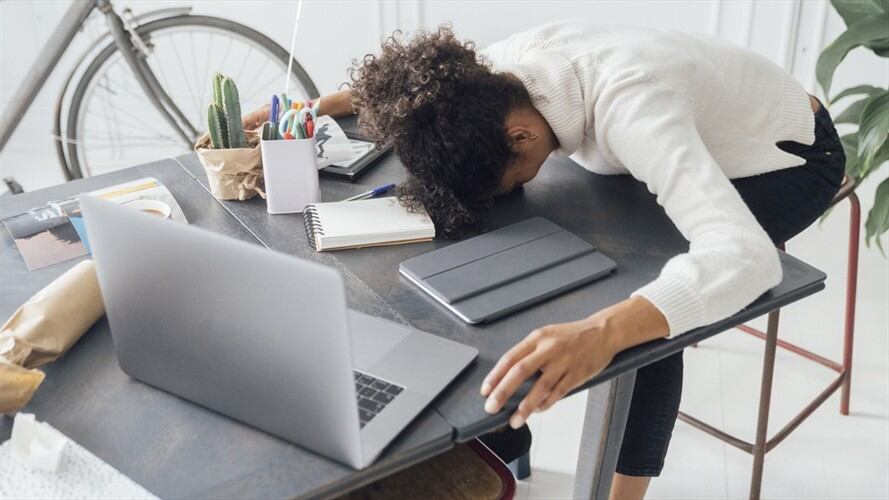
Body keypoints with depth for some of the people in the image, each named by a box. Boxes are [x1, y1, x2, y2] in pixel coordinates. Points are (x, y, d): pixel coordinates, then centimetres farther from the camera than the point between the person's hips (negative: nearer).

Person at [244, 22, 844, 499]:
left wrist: (602, 331, -69)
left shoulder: (630, 109, -43)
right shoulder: (510, 62, -20)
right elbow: (418, 80, 2)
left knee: (645, 316, -26)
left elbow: (745, 257, -54)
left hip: (790, 155, -7)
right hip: (699, 139, 7)